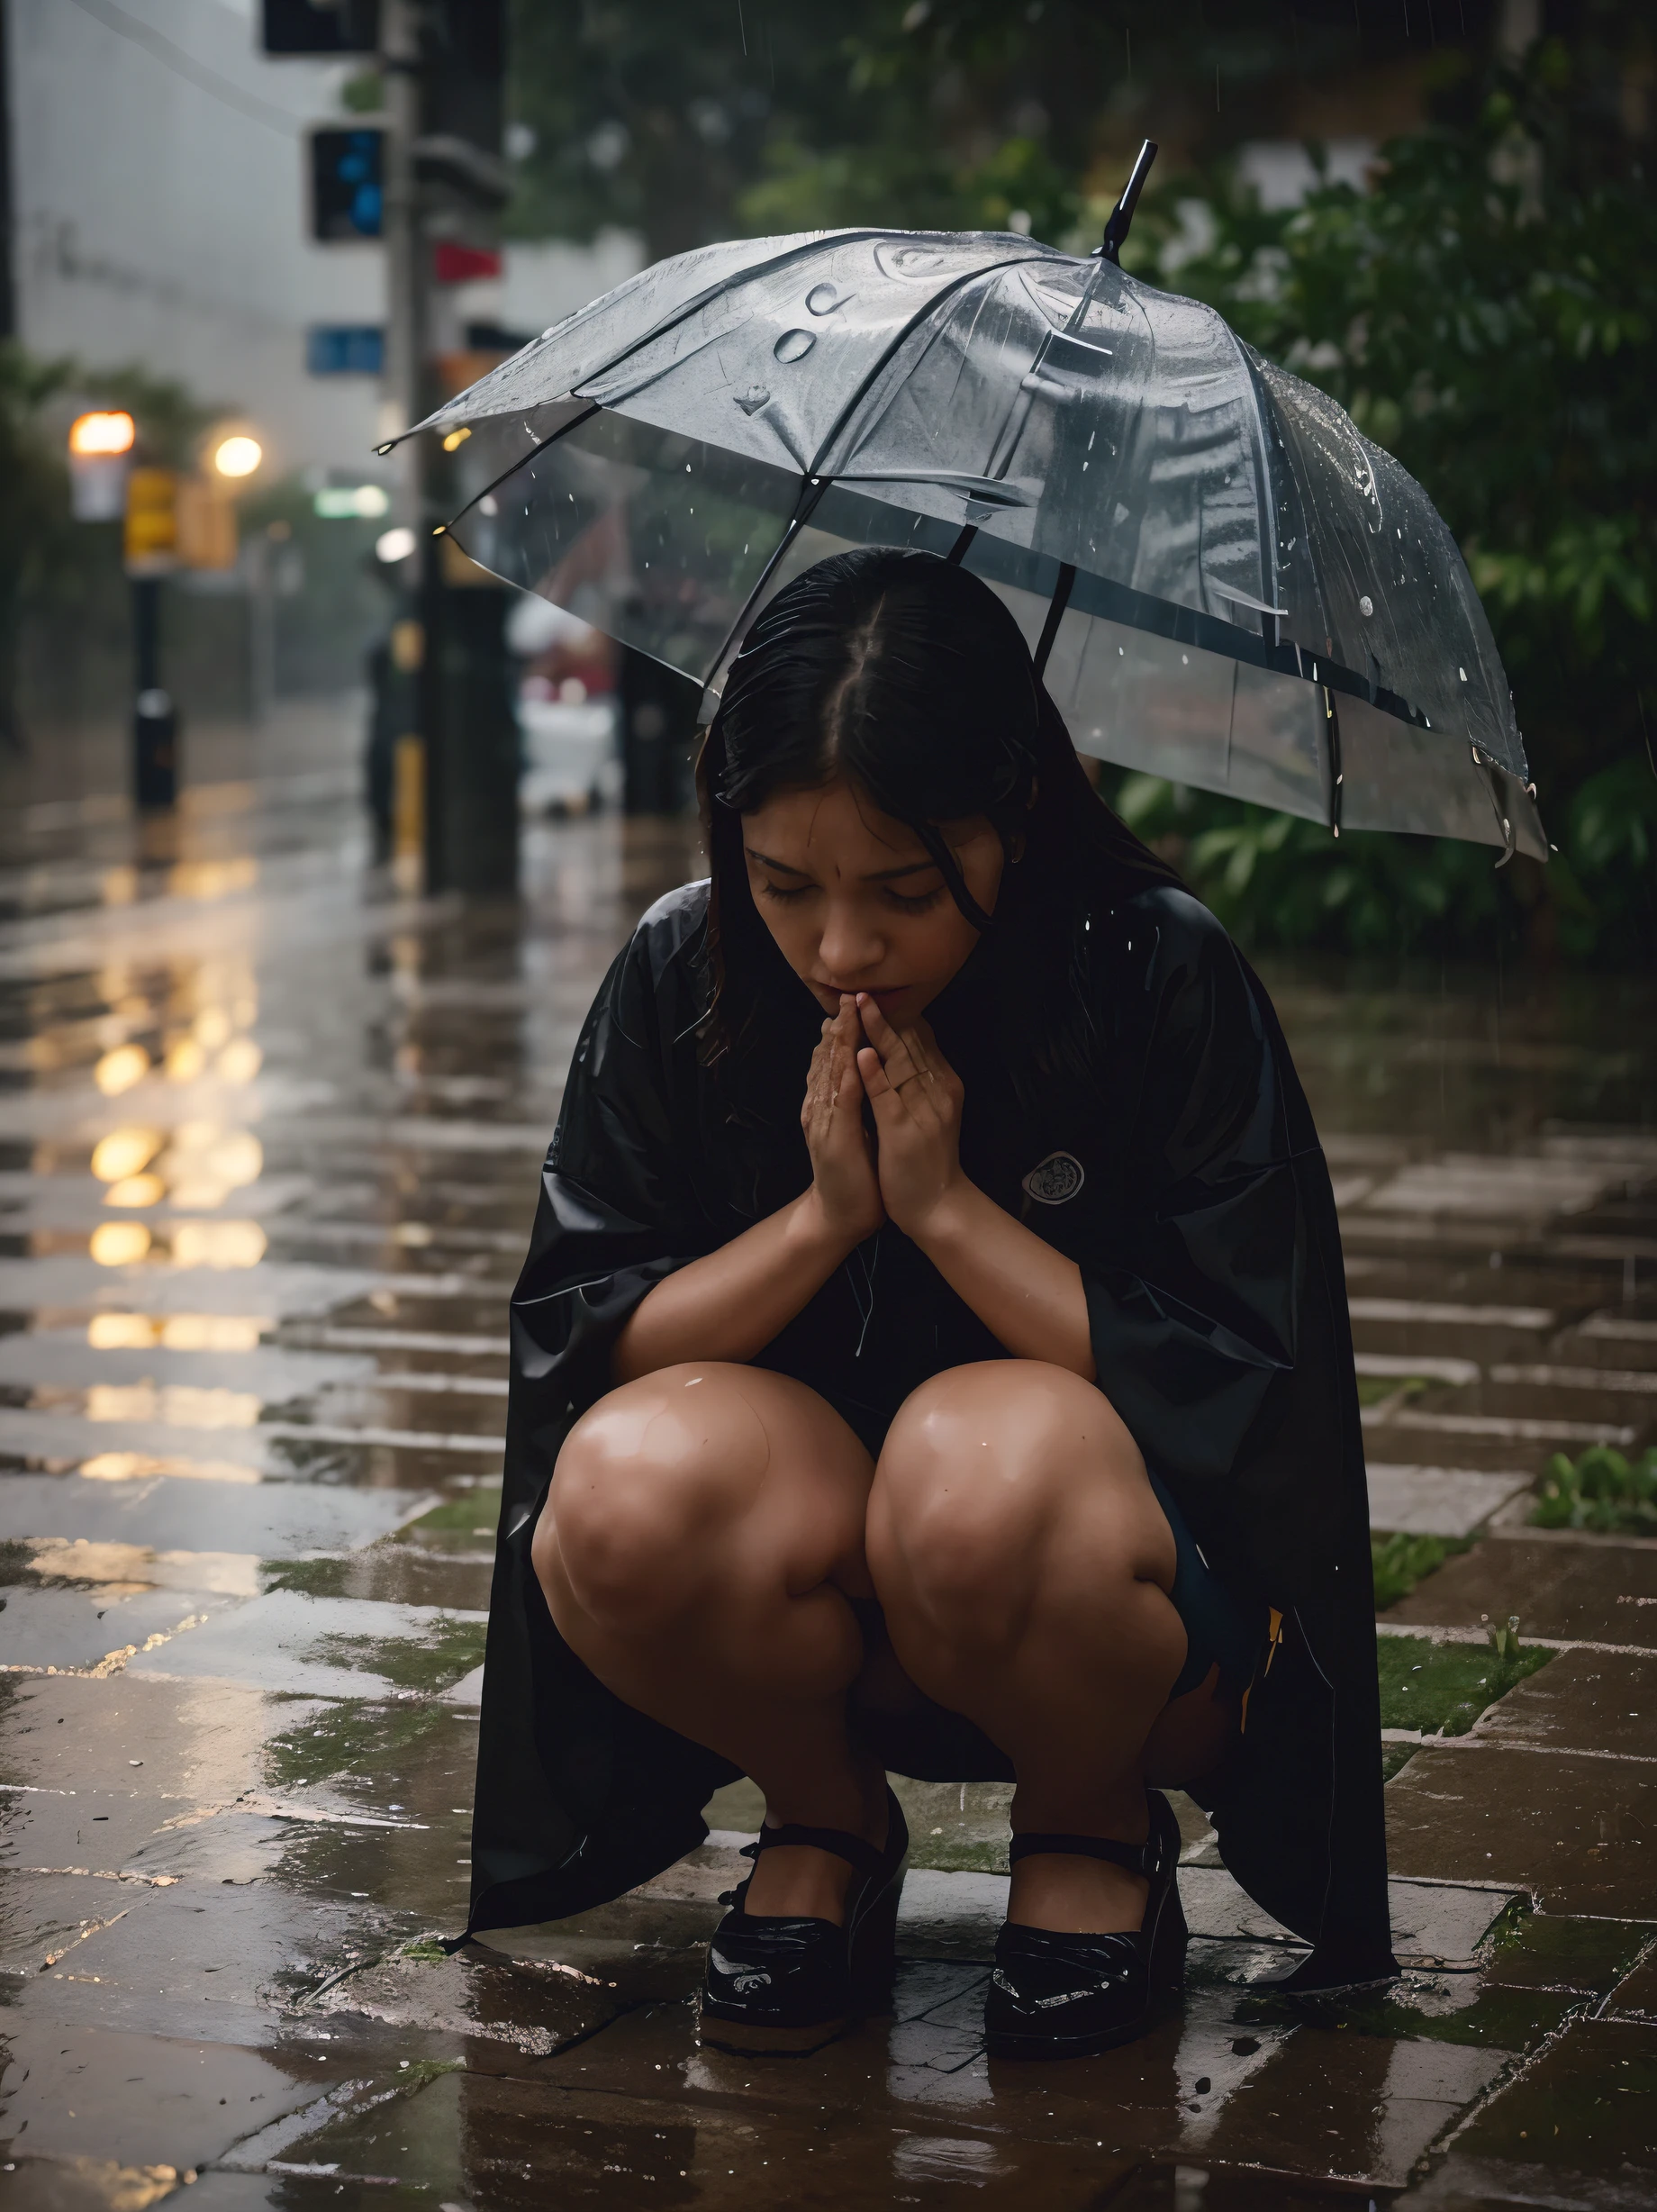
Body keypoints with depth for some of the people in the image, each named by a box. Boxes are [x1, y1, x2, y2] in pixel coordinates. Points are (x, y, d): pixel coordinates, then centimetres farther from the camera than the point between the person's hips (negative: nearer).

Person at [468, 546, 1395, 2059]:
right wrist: (820, 1216, -18)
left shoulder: (1165, 980, -12)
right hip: (809, 1627, 3)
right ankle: (827, 1826, 2)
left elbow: (1229, 1383, -14)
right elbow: (584, 1345, -4)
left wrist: (946, 1207, -20)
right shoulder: (681, 982, -4)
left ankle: (1098, 1832, -3)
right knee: (627, 1482, -31)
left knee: (988, 1458, -38)